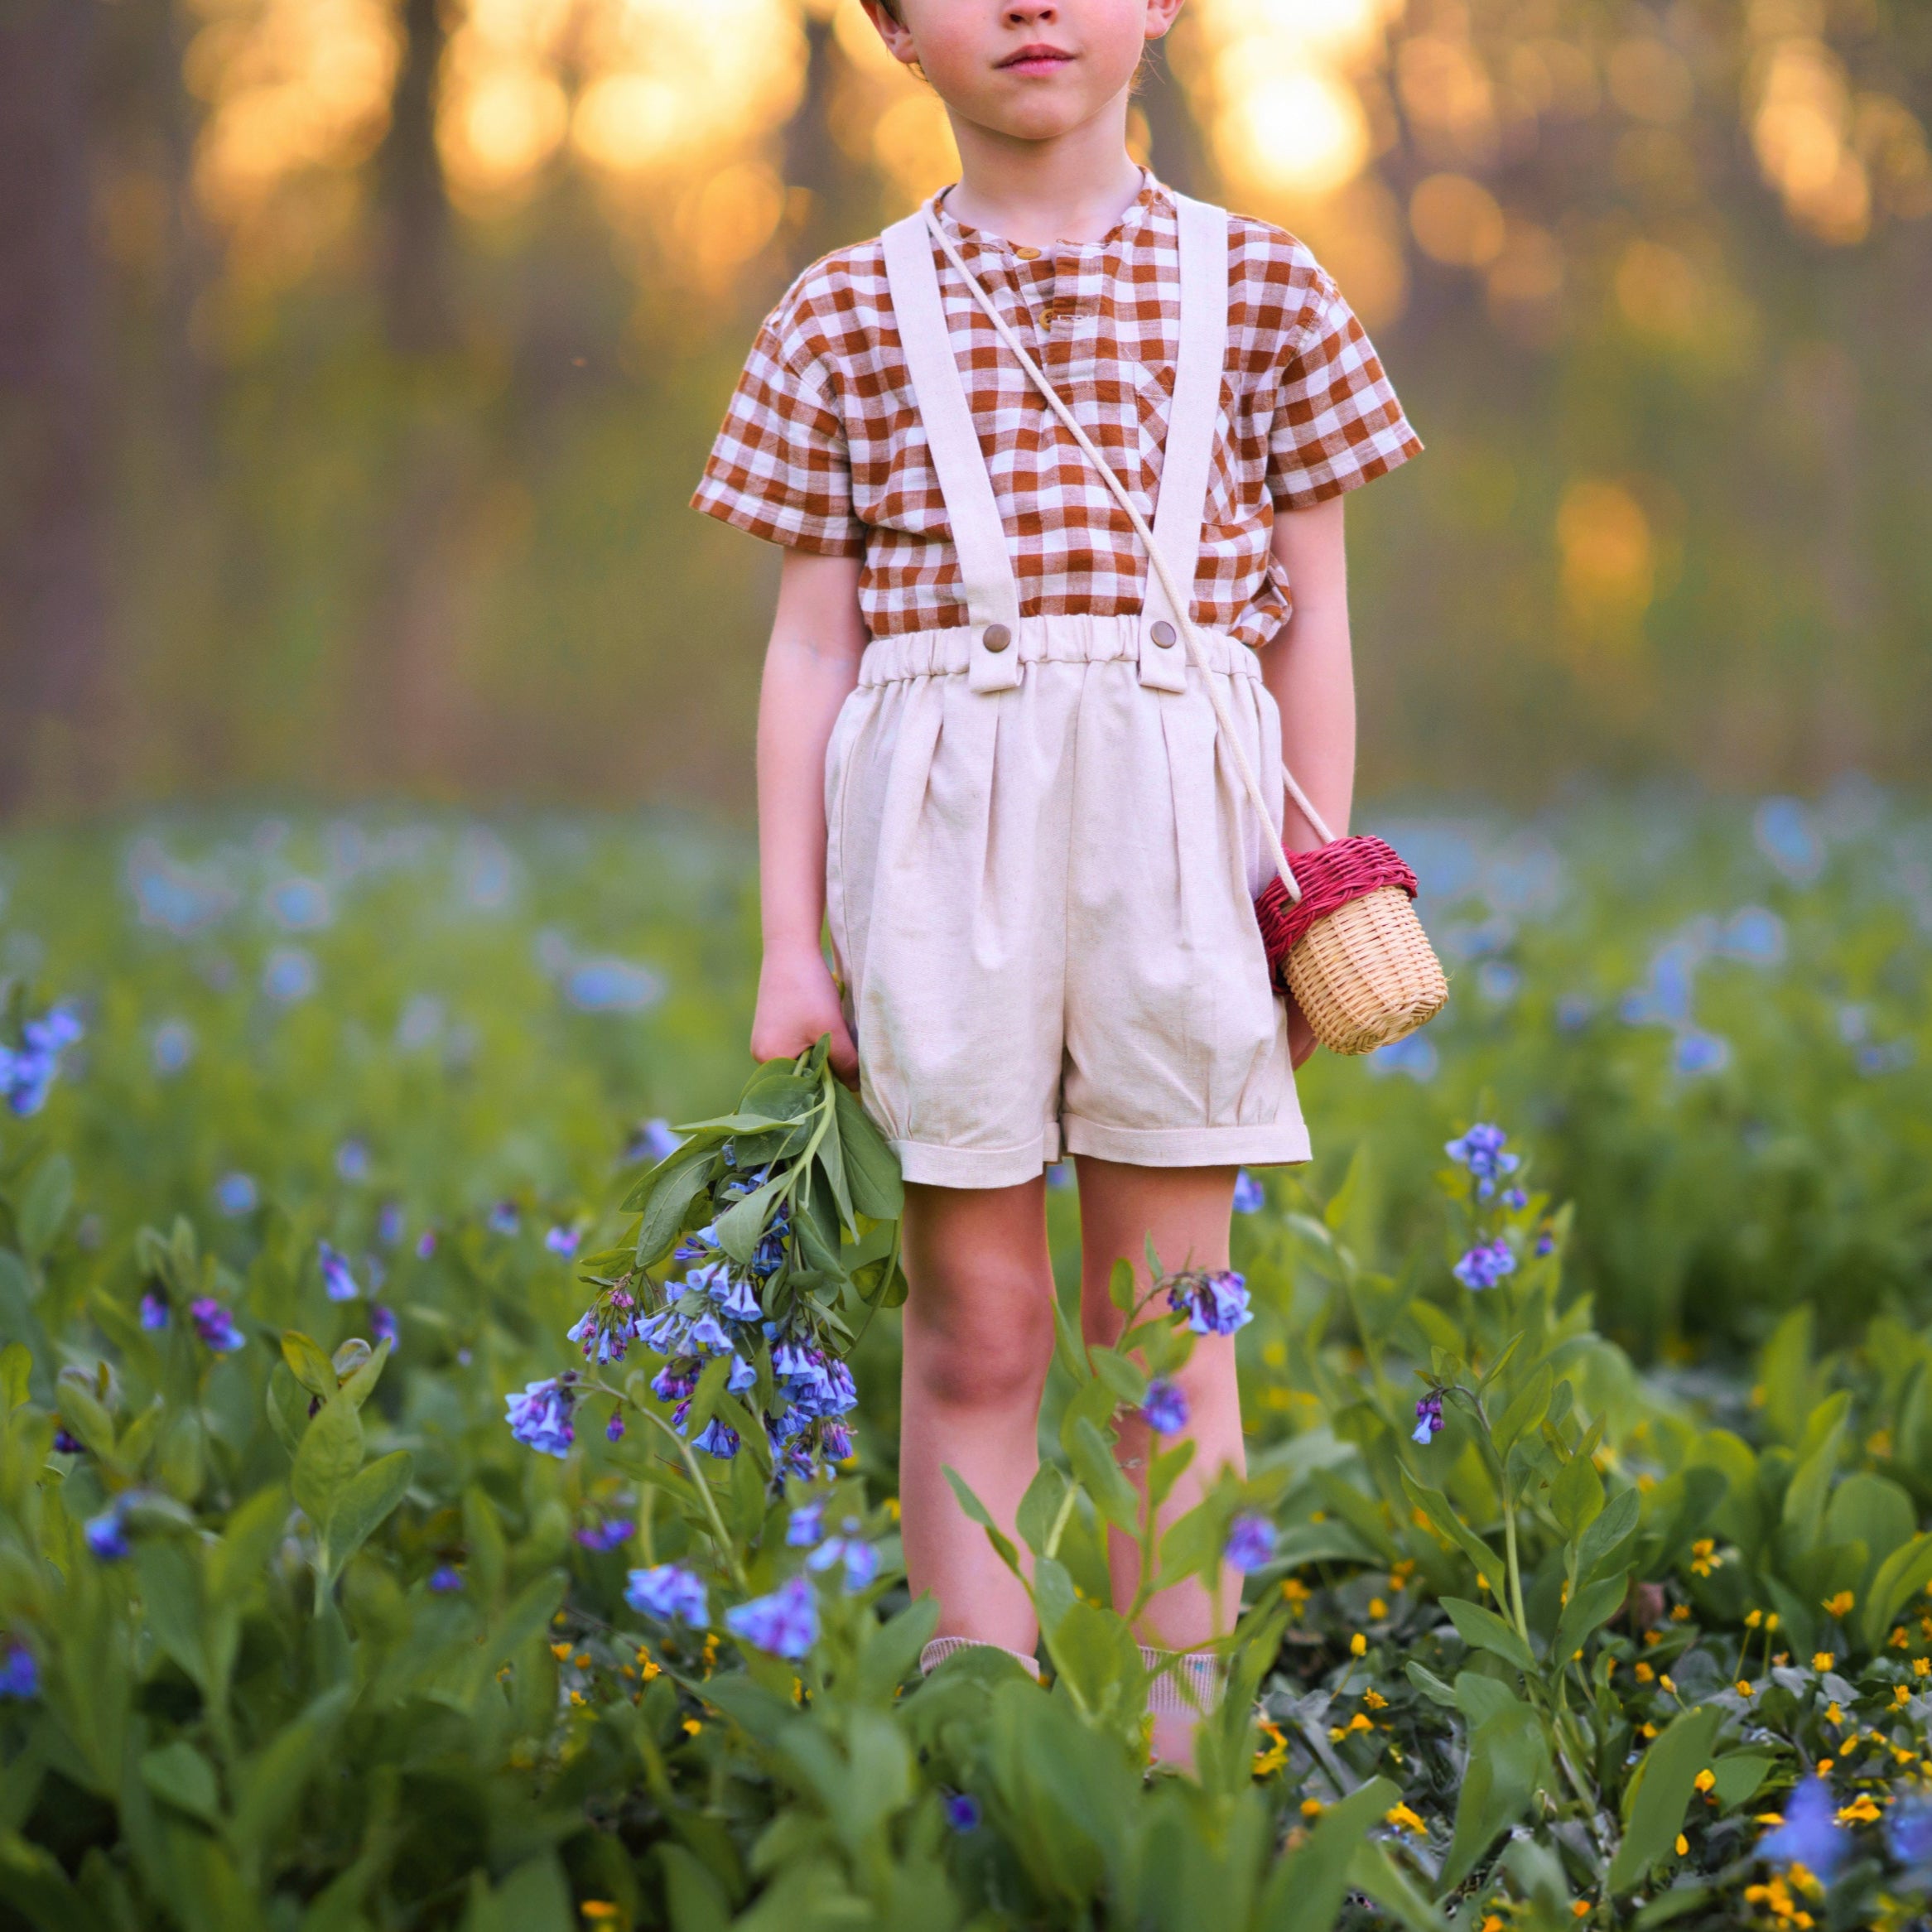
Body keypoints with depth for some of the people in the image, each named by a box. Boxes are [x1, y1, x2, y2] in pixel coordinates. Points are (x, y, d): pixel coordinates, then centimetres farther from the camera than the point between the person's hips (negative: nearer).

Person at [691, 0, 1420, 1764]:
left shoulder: (1260, 286, 8)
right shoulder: (847, 315, 7)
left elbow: (1311, 614, 11)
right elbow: (814, 642, 8)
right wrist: (790, 937, 4)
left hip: (1179, 819, 0)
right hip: (941, 821, 0)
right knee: (974, 1323, 3)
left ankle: (1176, 1744, 12)